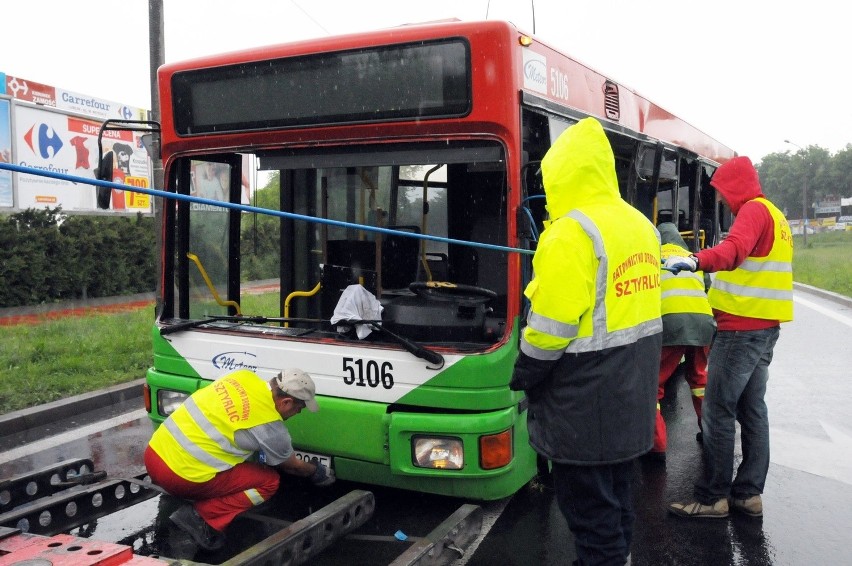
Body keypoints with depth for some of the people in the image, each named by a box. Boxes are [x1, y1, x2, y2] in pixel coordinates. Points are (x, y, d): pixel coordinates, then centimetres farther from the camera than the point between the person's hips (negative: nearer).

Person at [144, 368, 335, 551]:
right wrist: (318, 472, 29)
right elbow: (292, 466, 10)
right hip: (182, 476, -8)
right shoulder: (270, 426, -11)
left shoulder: (244, 376, 5)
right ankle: (201, 516, -6)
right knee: (269, 482, 4)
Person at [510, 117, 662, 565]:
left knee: (588, 503, 3)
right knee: (617, 491, 21)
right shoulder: (641, 225, 8)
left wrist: (524, 375, -6)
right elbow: (636, 302, 12)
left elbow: (552, 323, -21)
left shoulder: (571, 231, -19)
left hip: (585, 400, -9)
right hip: (631, 391, 9)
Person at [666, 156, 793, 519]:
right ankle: (748, 493, 17)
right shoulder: (773, 214, 20)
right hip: (764, 327, 10)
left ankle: (712, 497, 0)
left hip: (741, 328, -10)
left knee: (718, 411, -6)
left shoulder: (753, 210, -12)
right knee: (751, 409, 12)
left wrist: (697, 261, -49)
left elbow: (734, 249, -33)